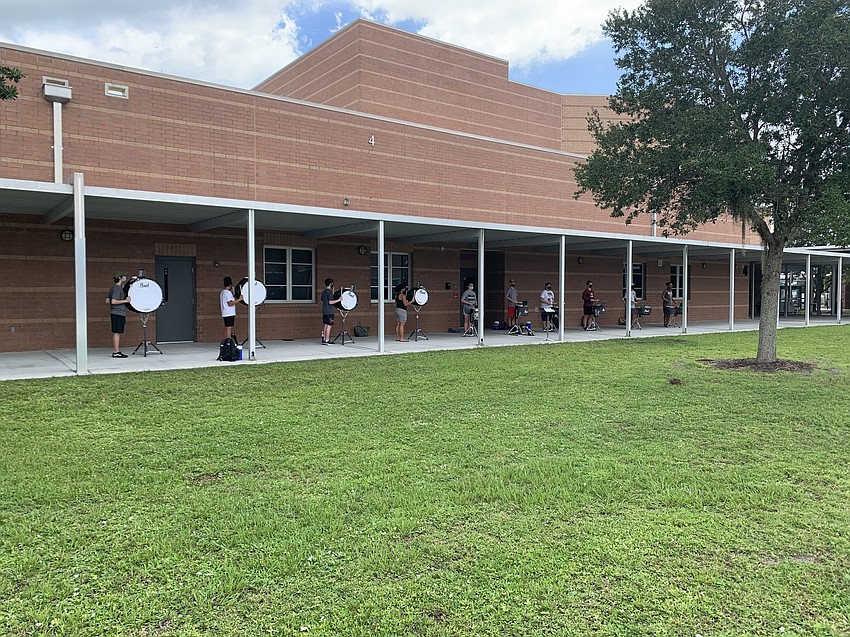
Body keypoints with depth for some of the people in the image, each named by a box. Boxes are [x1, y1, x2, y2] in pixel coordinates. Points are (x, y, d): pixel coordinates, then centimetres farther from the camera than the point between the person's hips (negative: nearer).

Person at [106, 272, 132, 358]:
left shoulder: (113, 288, 15)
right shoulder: (117, 288, -15)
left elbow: (107, 300, 17)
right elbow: (113, 301, -23)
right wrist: (125, 301, -16)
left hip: (114, 313, 10)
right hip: (118, 313, -10)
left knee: (116, 333, 12)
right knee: (117, 333, -7)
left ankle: (116, 351, 17)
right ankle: (116, 352, -6)